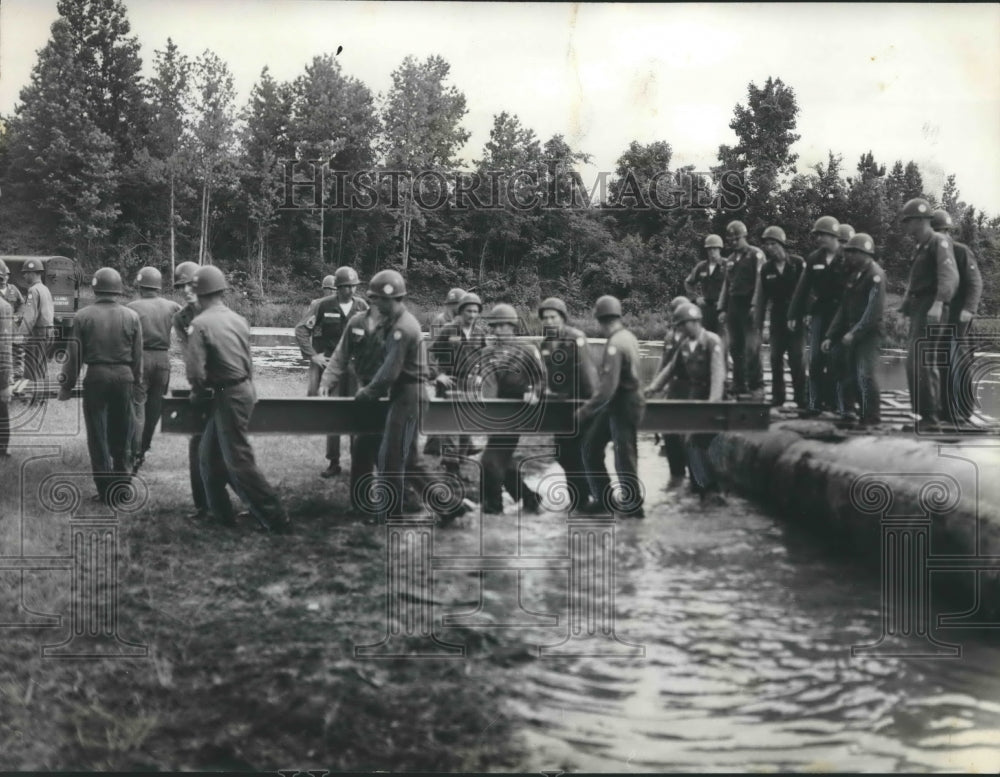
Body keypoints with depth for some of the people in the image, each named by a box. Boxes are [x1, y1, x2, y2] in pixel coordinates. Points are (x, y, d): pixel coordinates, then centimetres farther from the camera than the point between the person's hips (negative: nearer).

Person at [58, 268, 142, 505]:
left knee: (98, 435, 5)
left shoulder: (83, 316, -5)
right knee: (122, 434, 13)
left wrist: (67, 385, 6)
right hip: (124, 377, 2)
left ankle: (106, 490, 5)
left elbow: (75, 354, -3)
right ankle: (123, 484, 19)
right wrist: (136, 383, 13)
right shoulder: (132, 316, 1)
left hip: (95, 376, -2)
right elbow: (137, 355, 4)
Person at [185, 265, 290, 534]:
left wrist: (199, 392, 0)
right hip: (244, 389, 8)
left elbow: (195, 371, -19)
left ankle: (276, 519, 0)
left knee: (239, 461, -2)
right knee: (209, 454, 18)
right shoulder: (238, 320, 6)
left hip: (227, 397, -8)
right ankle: (220, 512, 24)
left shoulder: (201, 324, -15)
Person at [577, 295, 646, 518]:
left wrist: (585, 410, -16)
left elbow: (608, 387, -26)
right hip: (620, 402, 10)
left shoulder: (614, 345, -22)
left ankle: (633, 505, 16)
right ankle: (603, 499, 21)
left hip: (622, 405, -10)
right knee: (591, 446, 13)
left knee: (624, 456, 2)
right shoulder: (629, 337, 6)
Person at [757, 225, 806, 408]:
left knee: (797, 359, -6)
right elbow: (762, 297, 8)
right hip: (777, 317, 4)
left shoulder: (798, 263, -5)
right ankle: (777, 397, 14)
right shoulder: (766, 269, 5)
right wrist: (759, 324, 7)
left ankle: (801, 399, 1)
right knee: (776, 358, 5)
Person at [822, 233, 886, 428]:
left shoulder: (875, 275, -10)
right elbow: (843, 308, 15)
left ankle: (871, 418, -5)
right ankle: (846, 413, 18)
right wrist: (831, 336, 10)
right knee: (847, 375, 8)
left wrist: (855, 333, -21)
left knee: (866, 374, -13)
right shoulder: (854, 274, 15)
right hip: (851, 333, 8)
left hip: (868, 334, -8)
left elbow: (875, 310, -19)